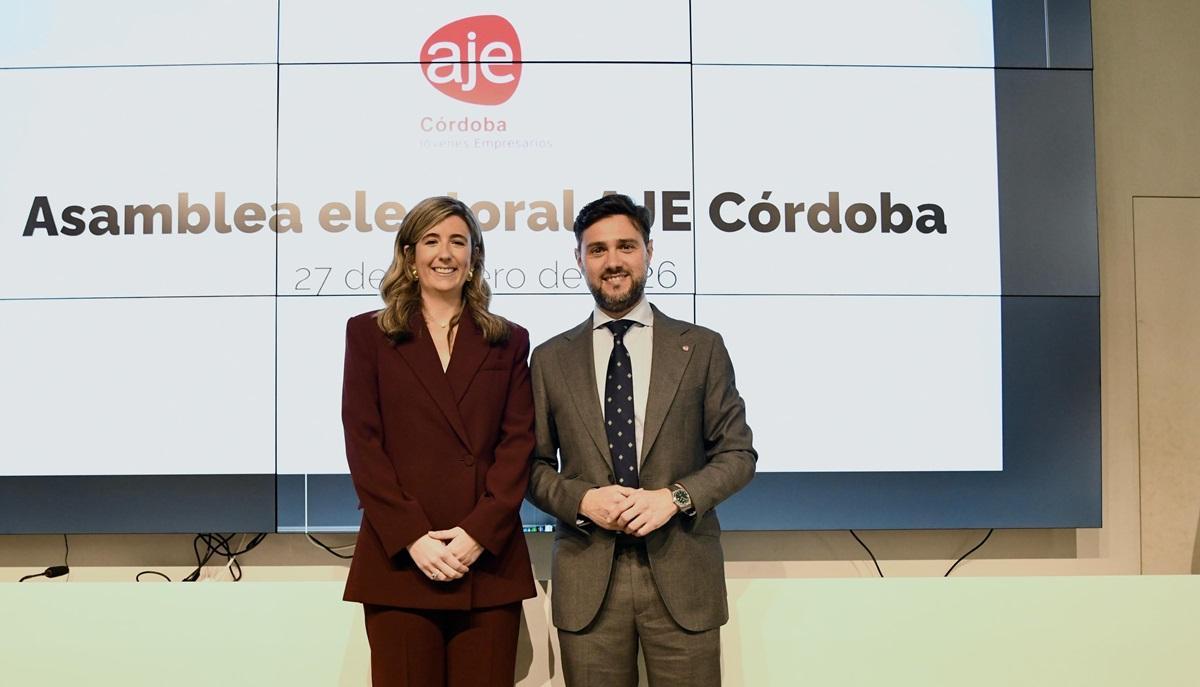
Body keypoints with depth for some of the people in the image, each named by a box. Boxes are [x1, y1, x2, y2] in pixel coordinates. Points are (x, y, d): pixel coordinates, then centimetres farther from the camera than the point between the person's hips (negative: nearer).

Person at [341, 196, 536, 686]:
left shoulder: (509, 341, 11)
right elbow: (362, 442, 0)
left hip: (489, 559, 1)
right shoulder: (368, 334, 8)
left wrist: (478, 533, -10)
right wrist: (412, 537, -10)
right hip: (399, 560, -1)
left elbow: (519, 443, 2)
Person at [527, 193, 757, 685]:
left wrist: (676, 497, -12)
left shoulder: (702, 348, 3)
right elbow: (535, 464, 8)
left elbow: (737, 452, 4)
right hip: (586, 578, 1)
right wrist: (582, 499, -11)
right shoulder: (551, 359, 6)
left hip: (682, 576, 0)